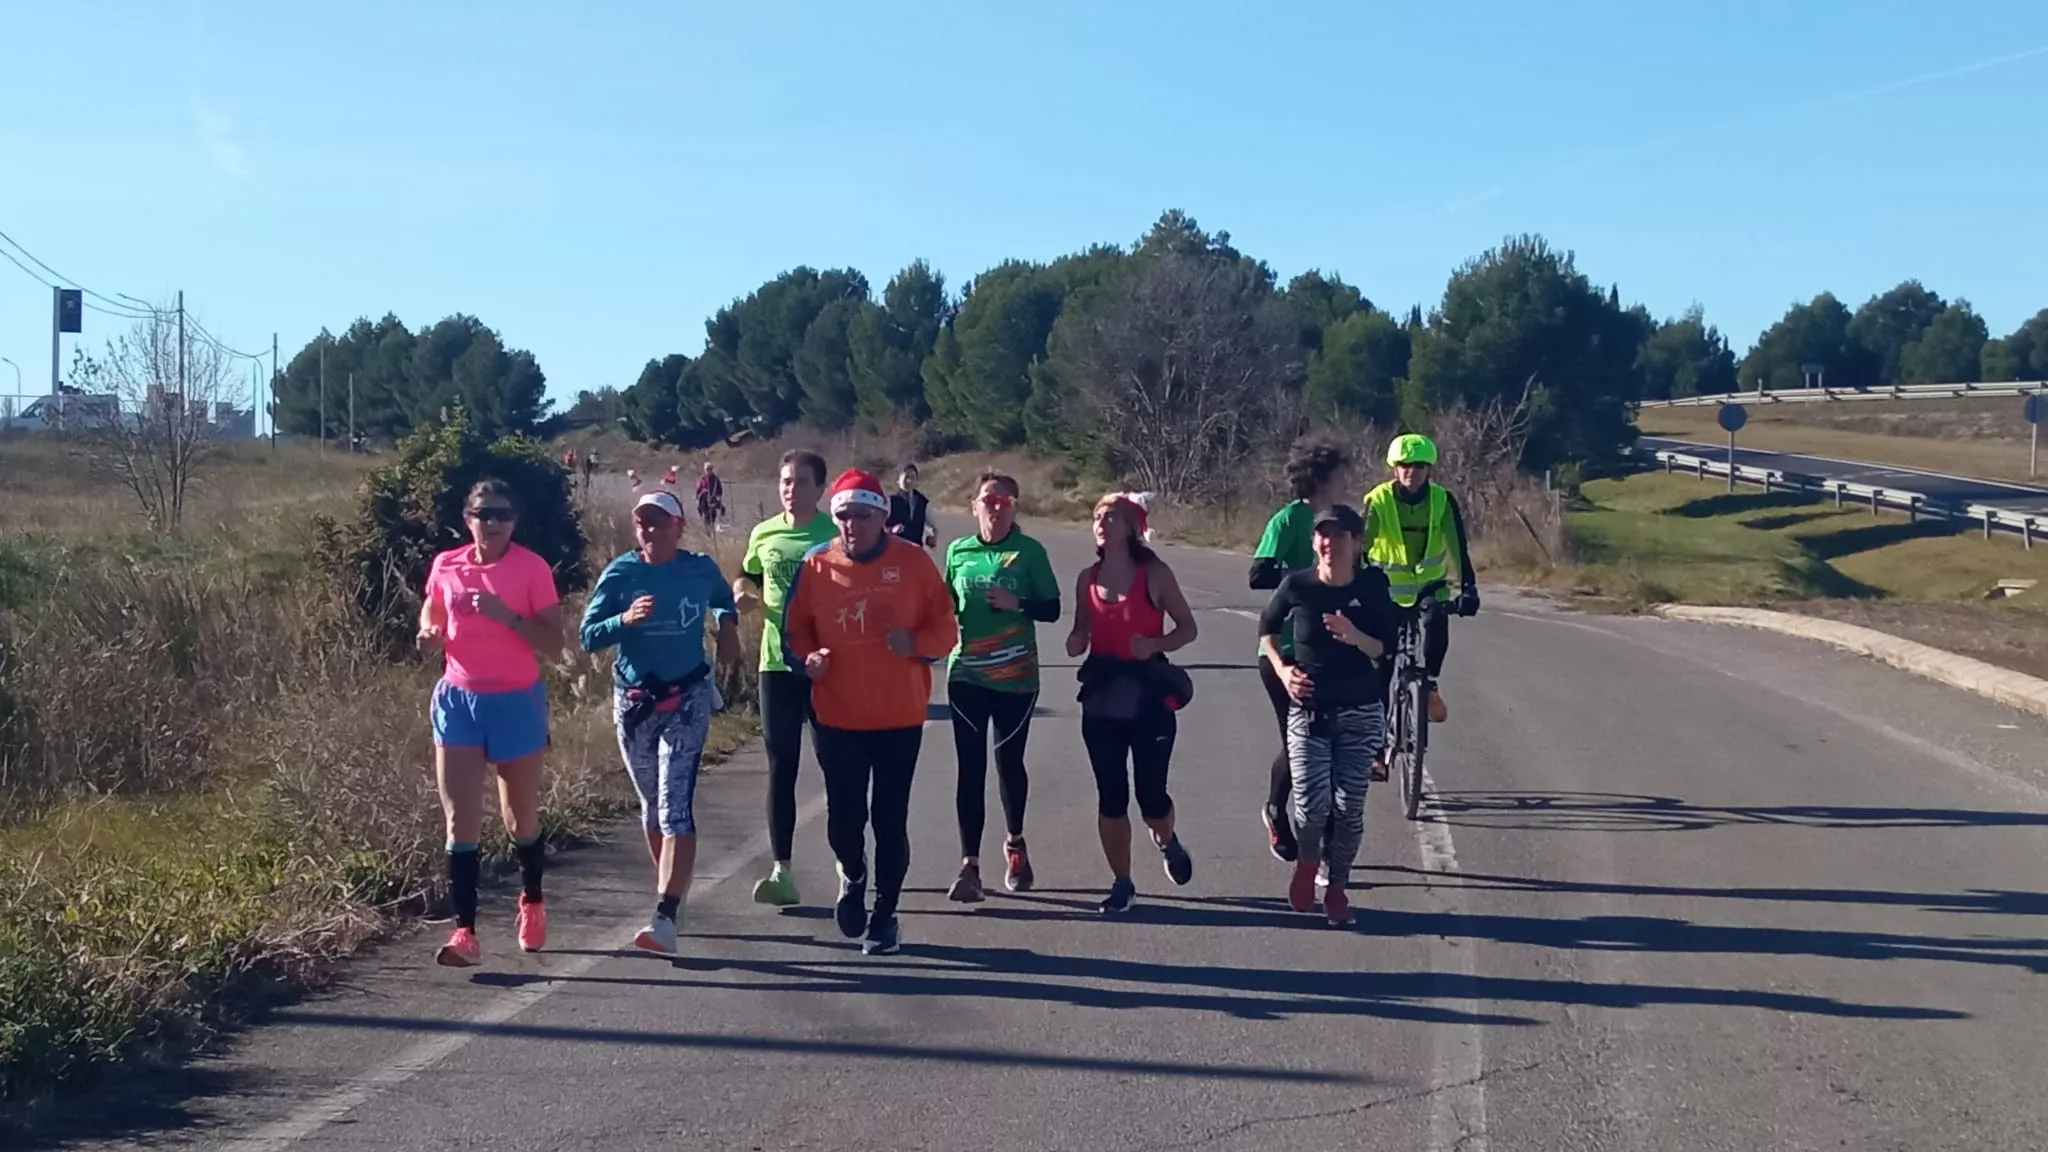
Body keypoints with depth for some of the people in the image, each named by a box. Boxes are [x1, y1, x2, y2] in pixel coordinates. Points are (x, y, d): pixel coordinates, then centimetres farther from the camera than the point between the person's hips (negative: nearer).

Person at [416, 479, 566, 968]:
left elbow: (553, 643, -11)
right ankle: (464, 931, -4)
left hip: (516, 702, -2)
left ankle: (531, 902, 40)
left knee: (520, 819, 14)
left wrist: (507, 616, -25)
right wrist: (430, 634, -3)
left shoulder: (532, 568, -9)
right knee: (460, 821, -6)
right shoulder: (446, 566, 1)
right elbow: (431, 612, 20)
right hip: (459, 700, 2)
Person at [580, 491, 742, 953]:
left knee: (676, 804, -13)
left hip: (687, 700, -2)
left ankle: (666, 918, -19)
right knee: (651, 804, 16)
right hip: (633, 701, 2)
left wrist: (728, 628, 3)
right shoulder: (620, 573, -5)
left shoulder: (701, 569, -2)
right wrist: (625, 619, -26)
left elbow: (723, 600, 22)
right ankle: (672, 892, 36)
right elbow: (588, 636, -9)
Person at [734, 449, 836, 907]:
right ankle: (782, 871, 5)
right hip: (778, 663, 3)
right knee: (781, 768, 3)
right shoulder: (764, 534, 5)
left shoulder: (836, 534, -6)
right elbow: (747, 577, 22)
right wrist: (742, 592, 0)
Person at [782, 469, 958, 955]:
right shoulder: (816, 566, -1)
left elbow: (945, 630, 0)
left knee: (890, 819, 5)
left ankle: (885, 914, 20)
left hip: (900, 717, -1)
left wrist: (914, 643, -20)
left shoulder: (913, 561, -4)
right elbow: (795, 631, 8)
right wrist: (808, 657, -13)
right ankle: (852, 875, 33)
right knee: (844, 813, -1)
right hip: (837, 717, 1)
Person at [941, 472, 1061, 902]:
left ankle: (1015, 845, 35)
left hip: (1016, 677, -1)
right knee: (970, 769, -3)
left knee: (1009, 762, 11)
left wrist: (1016, 603, -19)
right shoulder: (958, 551, 4)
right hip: (967, 676, 1)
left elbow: (1051, 609, -2)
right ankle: (970, 865, -2)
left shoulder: (1030, 551, -3)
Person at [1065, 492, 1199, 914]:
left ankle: (1167, 842, 35)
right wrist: (1075, 643, -9)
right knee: (1110, 795, 4)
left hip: (1149, 696, -3)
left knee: (1150, 794, 0)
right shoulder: (1088, 578, 5)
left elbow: (1187, 627, 0)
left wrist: (1155, 645, -18)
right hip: (1101, 698, 3)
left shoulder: (1155, 574, -6)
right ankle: (1122, 884, 17)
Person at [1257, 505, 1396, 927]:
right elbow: (1267, 629, 10)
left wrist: (1355, 637, -22)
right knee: (1311, 802, -12)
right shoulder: (1297, 585, -6)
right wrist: (1281, 670, -4)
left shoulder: (1371, 586, -5)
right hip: (1308, 709, -1)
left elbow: (1386, 648, -2)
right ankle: (1307, 861, 20)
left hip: (1360, 713, 1)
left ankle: (1337, 887, 22)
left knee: (1349, 807, 2)